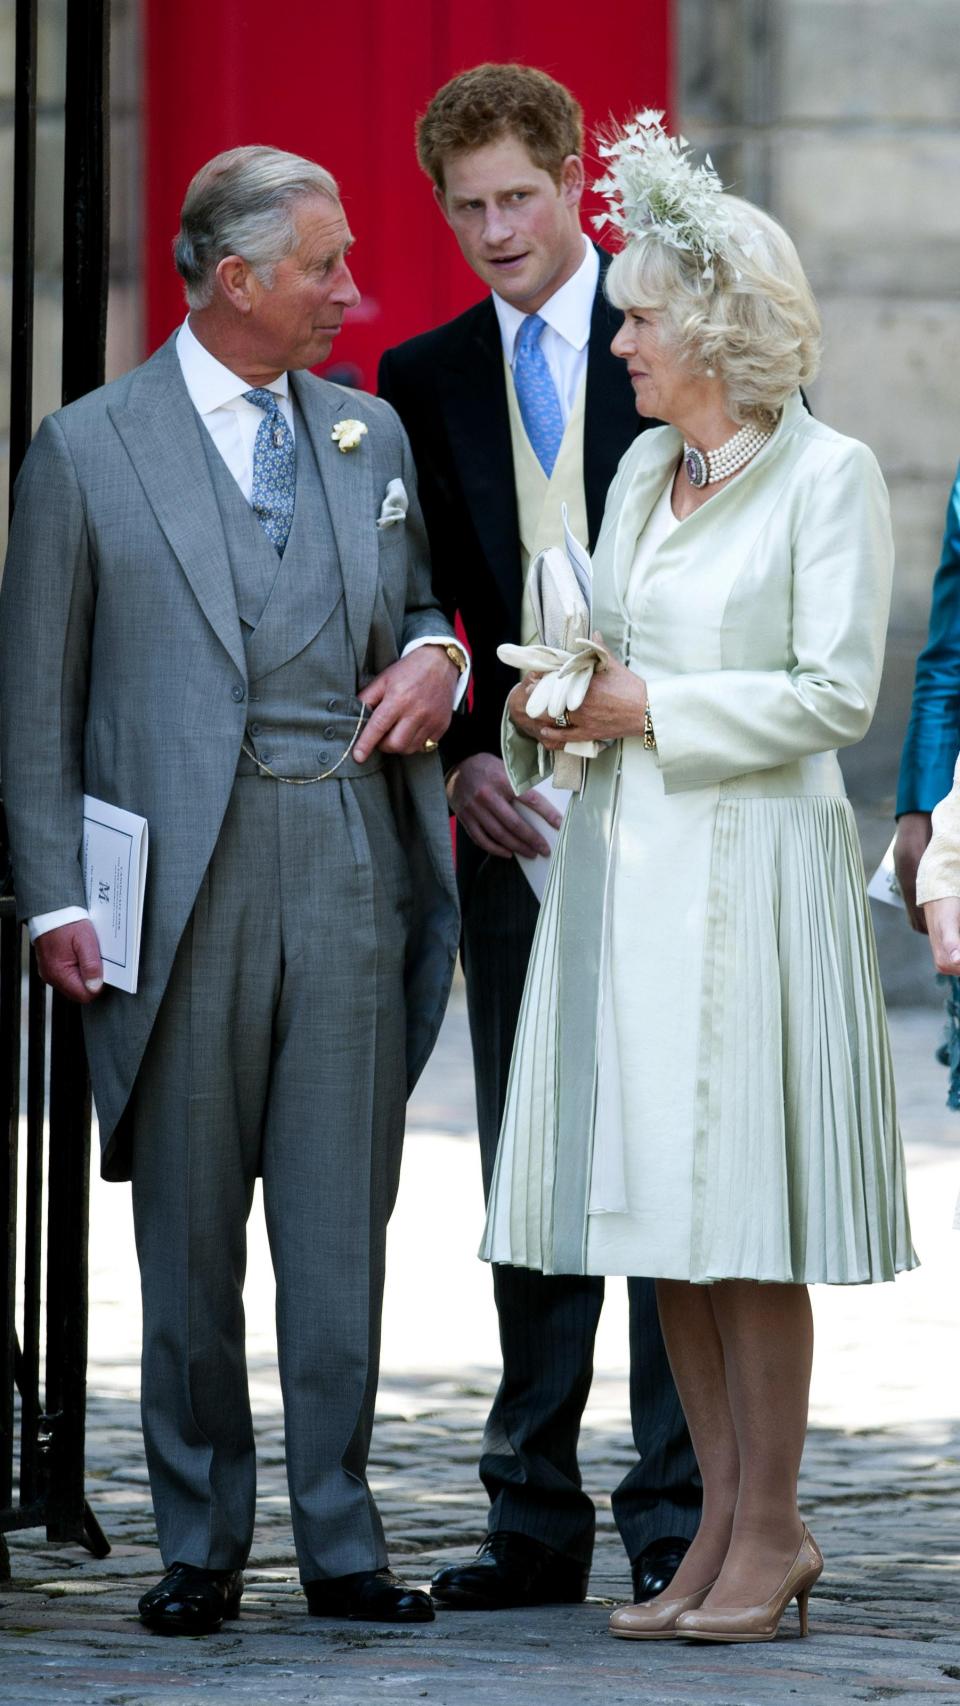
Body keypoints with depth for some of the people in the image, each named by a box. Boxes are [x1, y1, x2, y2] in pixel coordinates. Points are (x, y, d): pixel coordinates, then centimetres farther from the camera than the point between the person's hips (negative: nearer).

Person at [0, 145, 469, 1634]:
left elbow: (417, 600, 26)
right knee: (190, 1221, 3)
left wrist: (435, 659, 1)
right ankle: (202, 1544, 12)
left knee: (342, 1214, 2)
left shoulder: (371, 434, 14)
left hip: (351, 857, 3)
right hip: (185, 878, -3)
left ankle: (340, 1538, 9)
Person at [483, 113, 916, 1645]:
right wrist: (546, 708, 0)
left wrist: (650, 709, -13)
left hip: (750, 868, -7)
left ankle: (771, 1531, 2)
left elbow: (835, 693, -11)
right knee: (660, 1210, 6)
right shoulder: (643, 469, 14)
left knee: (745, 1215, -5)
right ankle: (724, 1523, 13)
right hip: (624, 862, 7)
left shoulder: (829, 474, -6)